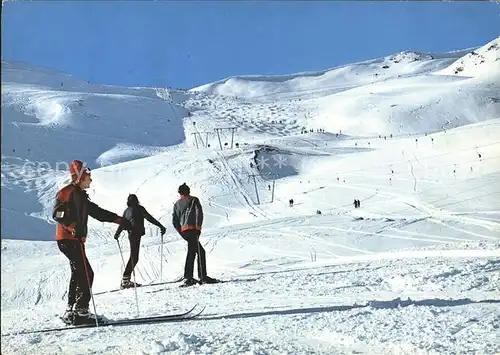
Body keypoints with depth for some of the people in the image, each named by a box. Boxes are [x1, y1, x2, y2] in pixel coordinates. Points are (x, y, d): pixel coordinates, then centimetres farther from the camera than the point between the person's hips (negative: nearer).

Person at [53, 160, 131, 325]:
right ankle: (80, 311, -14)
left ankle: (71, 311, 18)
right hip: (68, 239, -10)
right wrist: (73, 227, -35)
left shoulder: (80, 195, 20)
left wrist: (119, 220, 17)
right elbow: (57, 214, -21)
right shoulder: (67, 192, -10)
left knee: (78, 274, 12)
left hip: (75, 240, 10)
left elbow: (96, 211, 22)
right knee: (86, 274, -13)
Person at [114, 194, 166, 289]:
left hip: (131, 234, 7)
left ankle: (125, 280, 15)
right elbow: (149, 218, -9)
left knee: (133, 257, 14)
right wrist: (161, 226, -9)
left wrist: (117, 234, 39)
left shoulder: (126, 211, 16)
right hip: (136, 233, -7)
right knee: (134, 258, -8)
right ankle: (125, 280, -13)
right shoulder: (139, 208, -1)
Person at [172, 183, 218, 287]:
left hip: (183, 231, 6)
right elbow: (199, 213, -6)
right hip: (192, 229, -5)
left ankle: (203, 276, 9)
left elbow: (174, 222, 17)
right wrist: (198, 227, -8)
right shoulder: (193, 200, 11)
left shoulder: (177, 204, 22)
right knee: (191, 252, -10)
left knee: (201, 251, 13)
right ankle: (188, 278, -18)